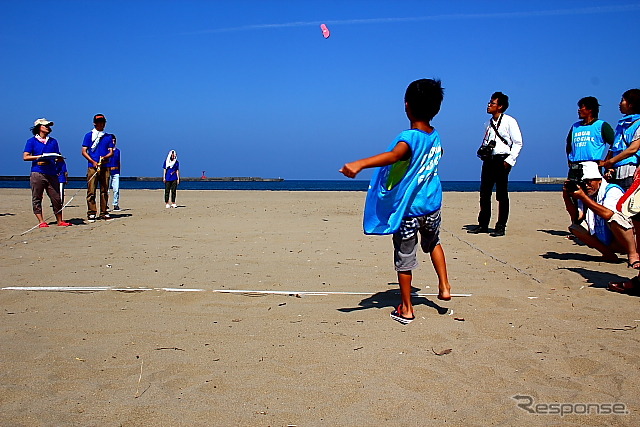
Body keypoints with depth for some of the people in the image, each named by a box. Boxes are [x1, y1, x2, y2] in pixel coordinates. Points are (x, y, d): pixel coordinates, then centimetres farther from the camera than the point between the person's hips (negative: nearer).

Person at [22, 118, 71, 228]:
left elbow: (58, 158, 19)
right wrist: (39, 157, -12)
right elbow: (25, 157, 0)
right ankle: (41, 221, 3)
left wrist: (59, 158, -5)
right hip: (37, 173, -3)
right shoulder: (32, 141, 8)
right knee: (37, 198, -2)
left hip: (51, 173, 3)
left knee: (56, 198, 0)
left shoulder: (53, 141, 20)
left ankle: (60, 221, 6)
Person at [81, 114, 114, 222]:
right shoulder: (89, 135, 7)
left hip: (105, 167, 3)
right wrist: (93, 162, -11)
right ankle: (91, 213, -4)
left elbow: (111, 152, 9)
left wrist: (104, 157, -12)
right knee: (91, 191, -6)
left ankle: (103, 212, 11)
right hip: (92, 167, -3)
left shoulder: (108, 137, 15)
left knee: (104, 191, 4)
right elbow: (84, 152, 2)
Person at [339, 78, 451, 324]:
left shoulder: (409, 137, -20)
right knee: (433, 243, 33)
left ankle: (406, 309, 16)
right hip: (432, 206, 6)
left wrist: (359, 164, -57)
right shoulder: (435, 136, 3)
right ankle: (444, 286, 33)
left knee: (404, 259, 7)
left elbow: (393, 156, -42)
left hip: (408, 210, -6)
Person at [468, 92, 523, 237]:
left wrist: (509, 160, -13)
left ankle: (501, 227, 4)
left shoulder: (509, 121, -4)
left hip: (501, 161, -6)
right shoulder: (489, 123, 16)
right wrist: (482, 151, 7)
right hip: (488, 160, 7)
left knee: (502, 195, -1)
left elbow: (518, 142, -6)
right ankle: (483, 224, 14)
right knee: (484, 193, 6)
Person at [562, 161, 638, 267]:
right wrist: (566, 197, -18)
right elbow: (577, 217, -9)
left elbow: (607, 214, -34)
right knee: (574, 227, -4)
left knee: (614, 217, -34)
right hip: (605, 243, 7)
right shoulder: (586, 194, 4)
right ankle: (608, 254, -2)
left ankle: (633, 255, -17)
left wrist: (583, 197, -34)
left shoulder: (612, 190, -15)